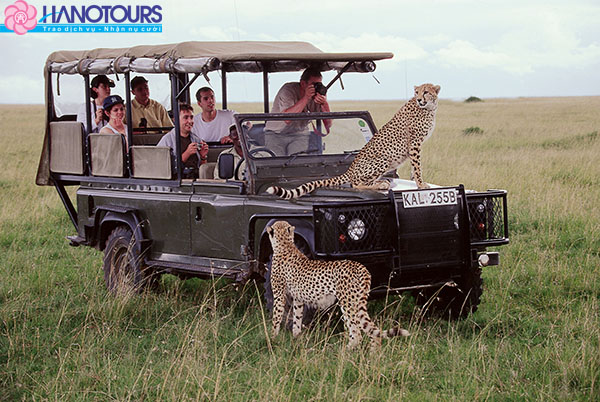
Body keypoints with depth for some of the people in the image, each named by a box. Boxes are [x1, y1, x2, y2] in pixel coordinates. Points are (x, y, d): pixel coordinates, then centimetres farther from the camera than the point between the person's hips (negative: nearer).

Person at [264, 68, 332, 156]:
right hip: (276, 134, -3)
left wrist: (324, 104, -28)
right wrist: (306, 98, -38)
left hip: (300, 134, 3)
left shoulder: (318, 95, -6)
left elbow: (328, 124, -9)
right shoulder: (288, 90, -18)